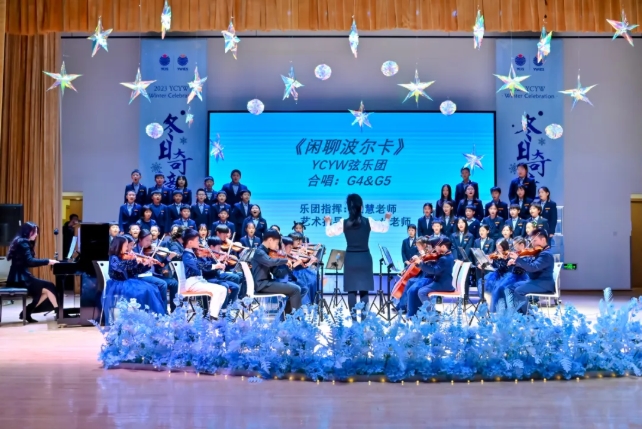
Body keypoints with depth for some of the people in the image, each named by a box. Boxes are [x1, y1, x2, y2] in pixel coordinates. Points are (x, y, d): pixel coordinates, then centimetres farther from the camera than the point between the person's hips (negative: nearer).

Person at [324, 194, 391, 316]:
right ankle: (363, 315, 3)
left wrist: (327, 222, 28)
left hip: (350, 258, 0)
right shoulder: (368, 221, -7)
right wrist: (387, 219, 30)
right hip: (364, 258, 0)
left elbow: (329, 232, 8)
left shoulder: (343, 223, -6)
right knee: (364, 289, 6)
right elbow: (384, 228, 9)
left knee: (351, 289, 5)